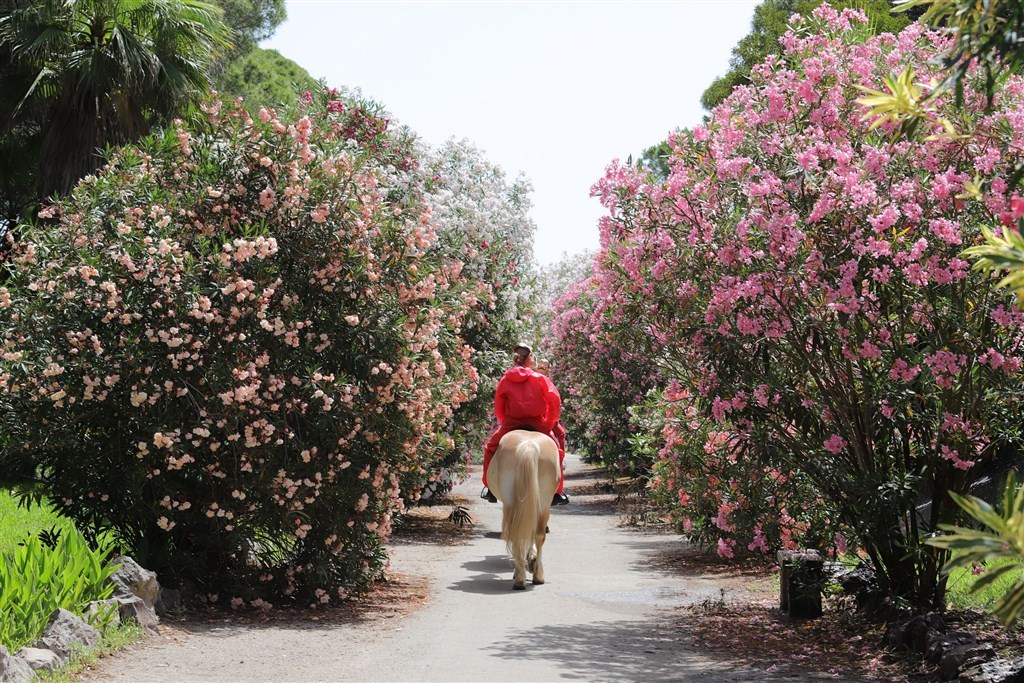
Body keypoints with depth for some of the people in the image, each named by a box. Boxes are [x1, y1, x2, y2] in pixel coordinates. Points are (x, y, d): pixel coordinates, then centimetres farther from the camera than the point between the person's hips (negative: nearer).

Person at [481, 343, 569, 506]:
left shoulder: (505, 380, 6)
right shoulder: (540, 378, 3)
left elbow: (498, 409, 7)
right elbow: (555, 400, -5)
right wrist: (550, 423, 5)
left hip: (511, 423, 1)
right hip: (538, 424, -1)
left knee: (491, 449, 24)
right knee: (555, 451, 21)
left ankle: (490, 489, 19)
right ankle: (557, 493, 17)